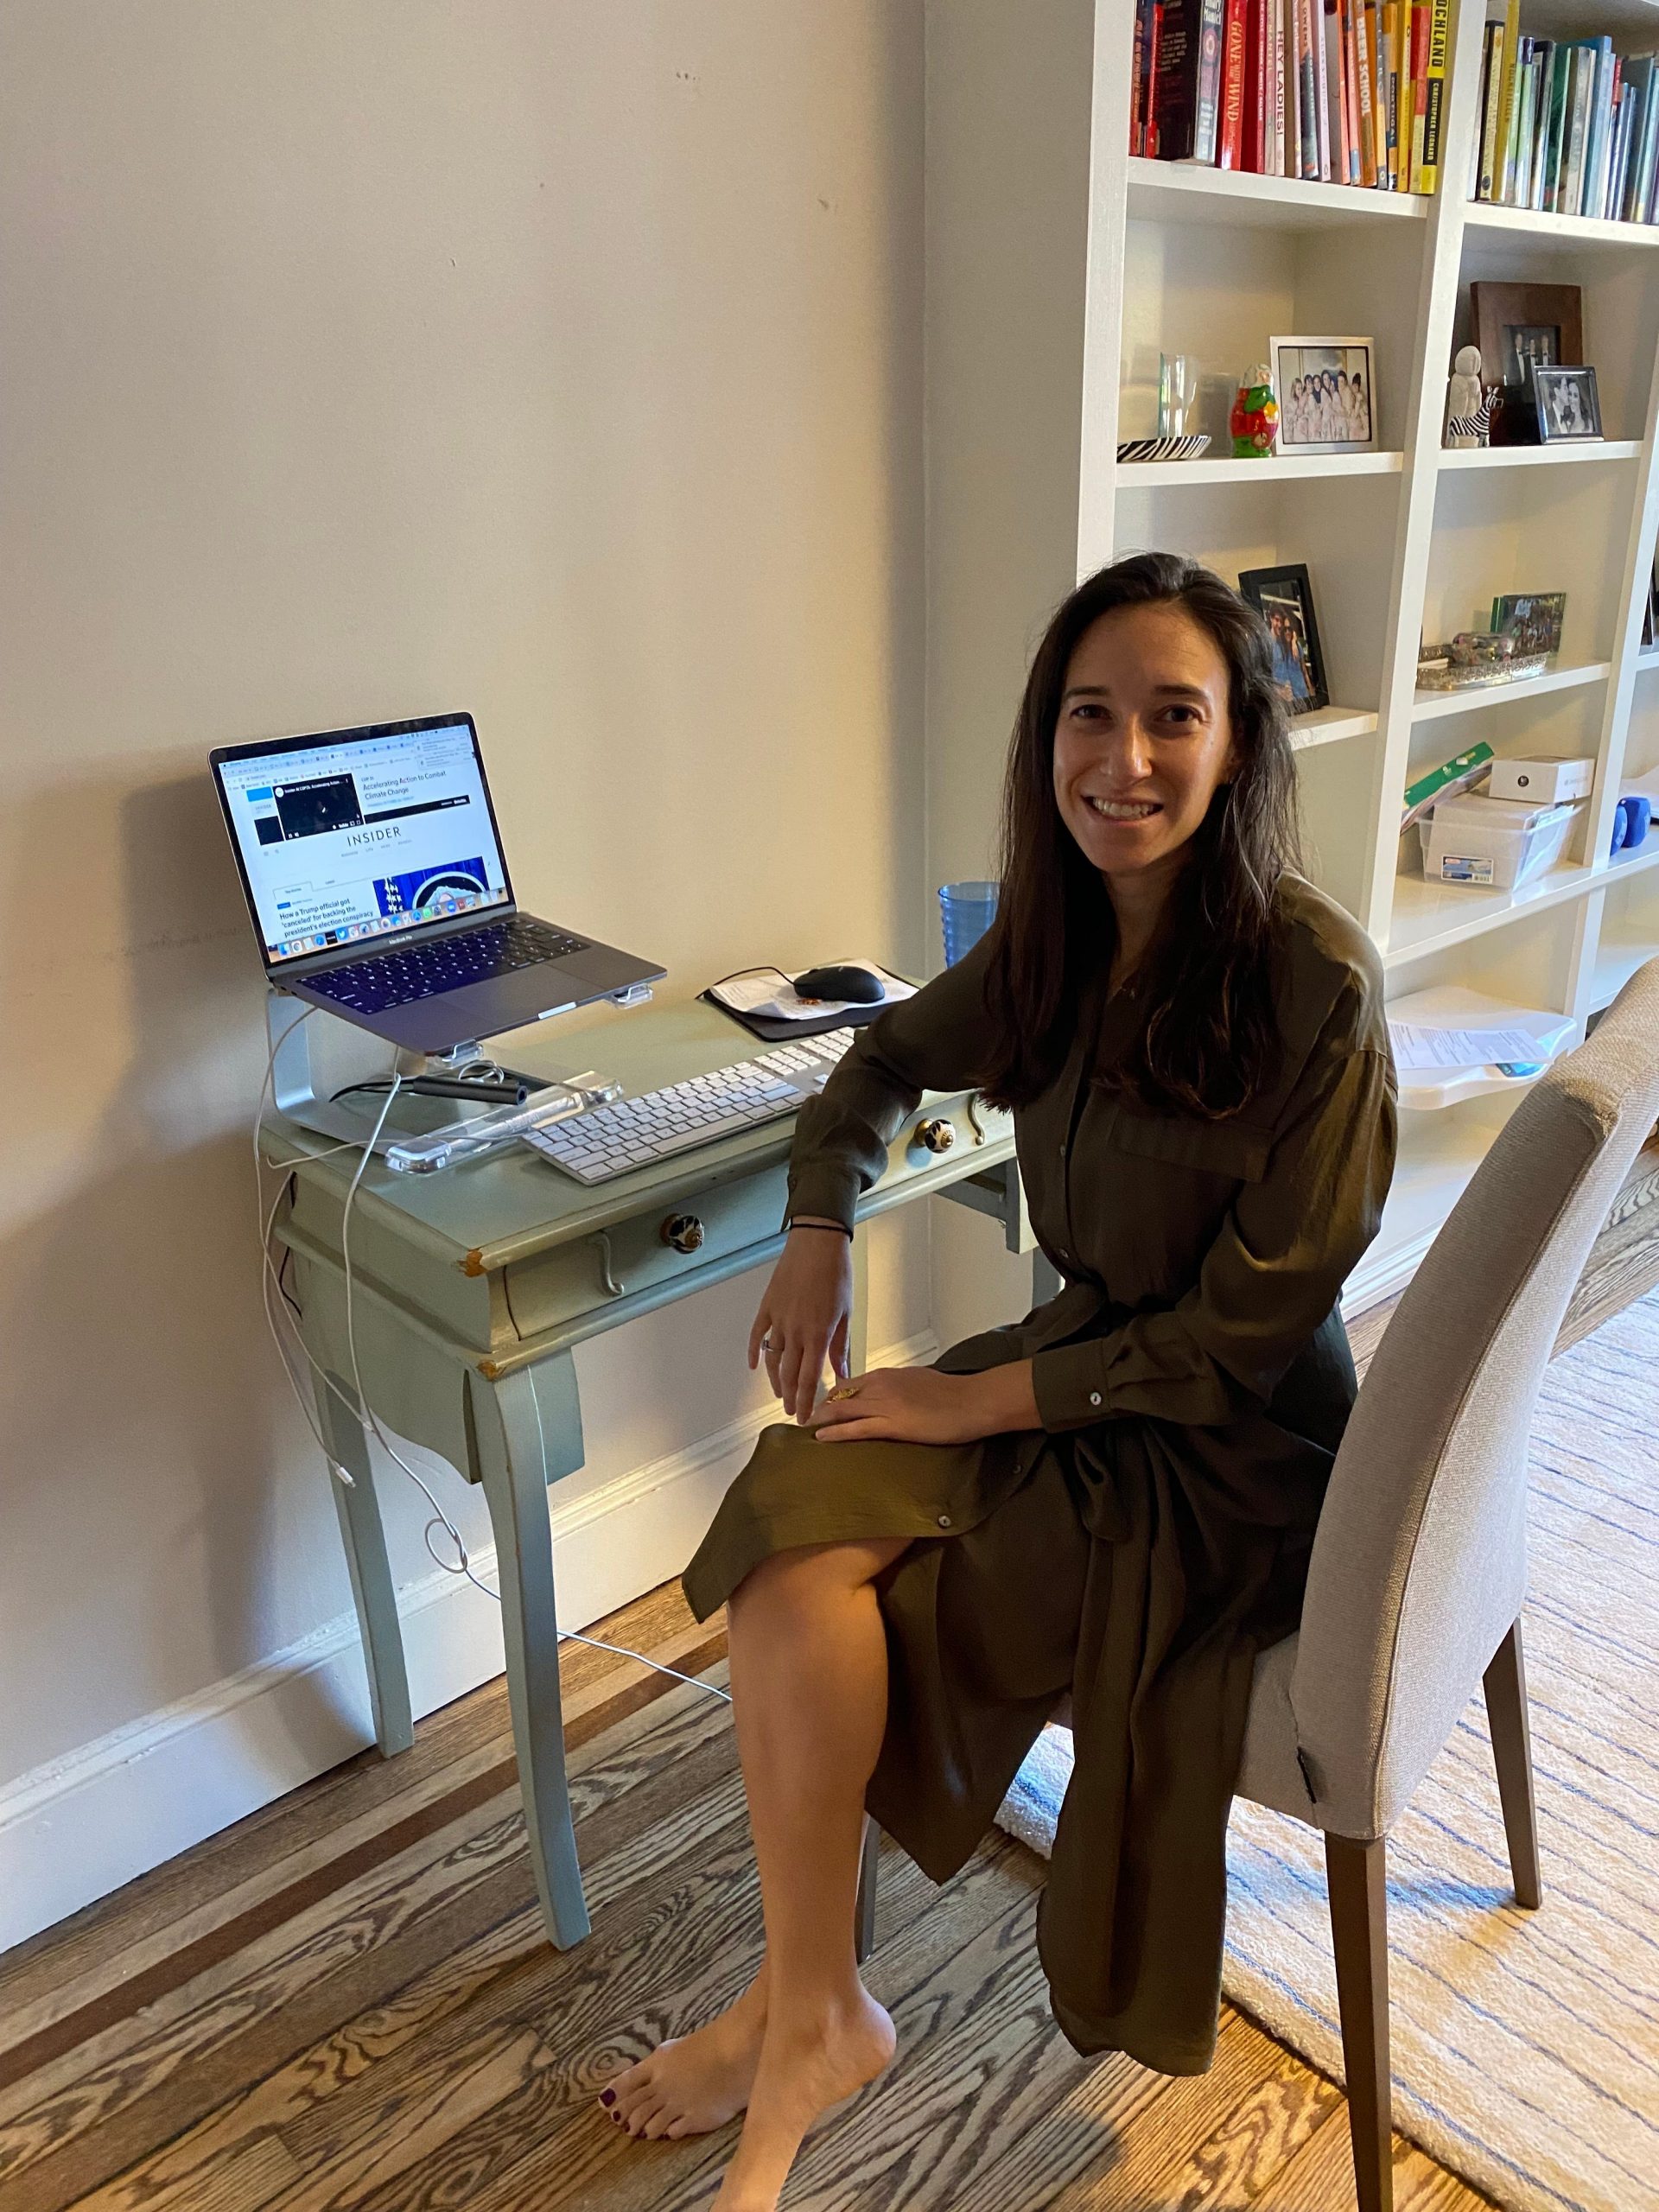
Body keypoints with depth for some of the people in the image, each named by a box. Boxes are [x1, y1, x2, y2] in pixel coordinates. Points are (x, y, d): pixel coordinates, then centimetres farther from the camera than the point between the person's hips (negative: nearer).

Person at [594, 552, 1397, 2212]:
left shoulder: (1311, 981, -21)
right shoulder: (1054, 944, -2)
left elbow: (1244, 1330, -19)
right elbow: (890, 1059, 16)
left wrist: (989, 1399, -19)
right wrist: (819, 1234, -2)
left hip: (1236, 1452, -6)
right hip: (1082, 1365, 6)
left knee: (805, 1580, -18)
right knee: (796, 1506, -19)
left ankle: (810, 2011, 6)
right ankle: (808, 2011, -3)